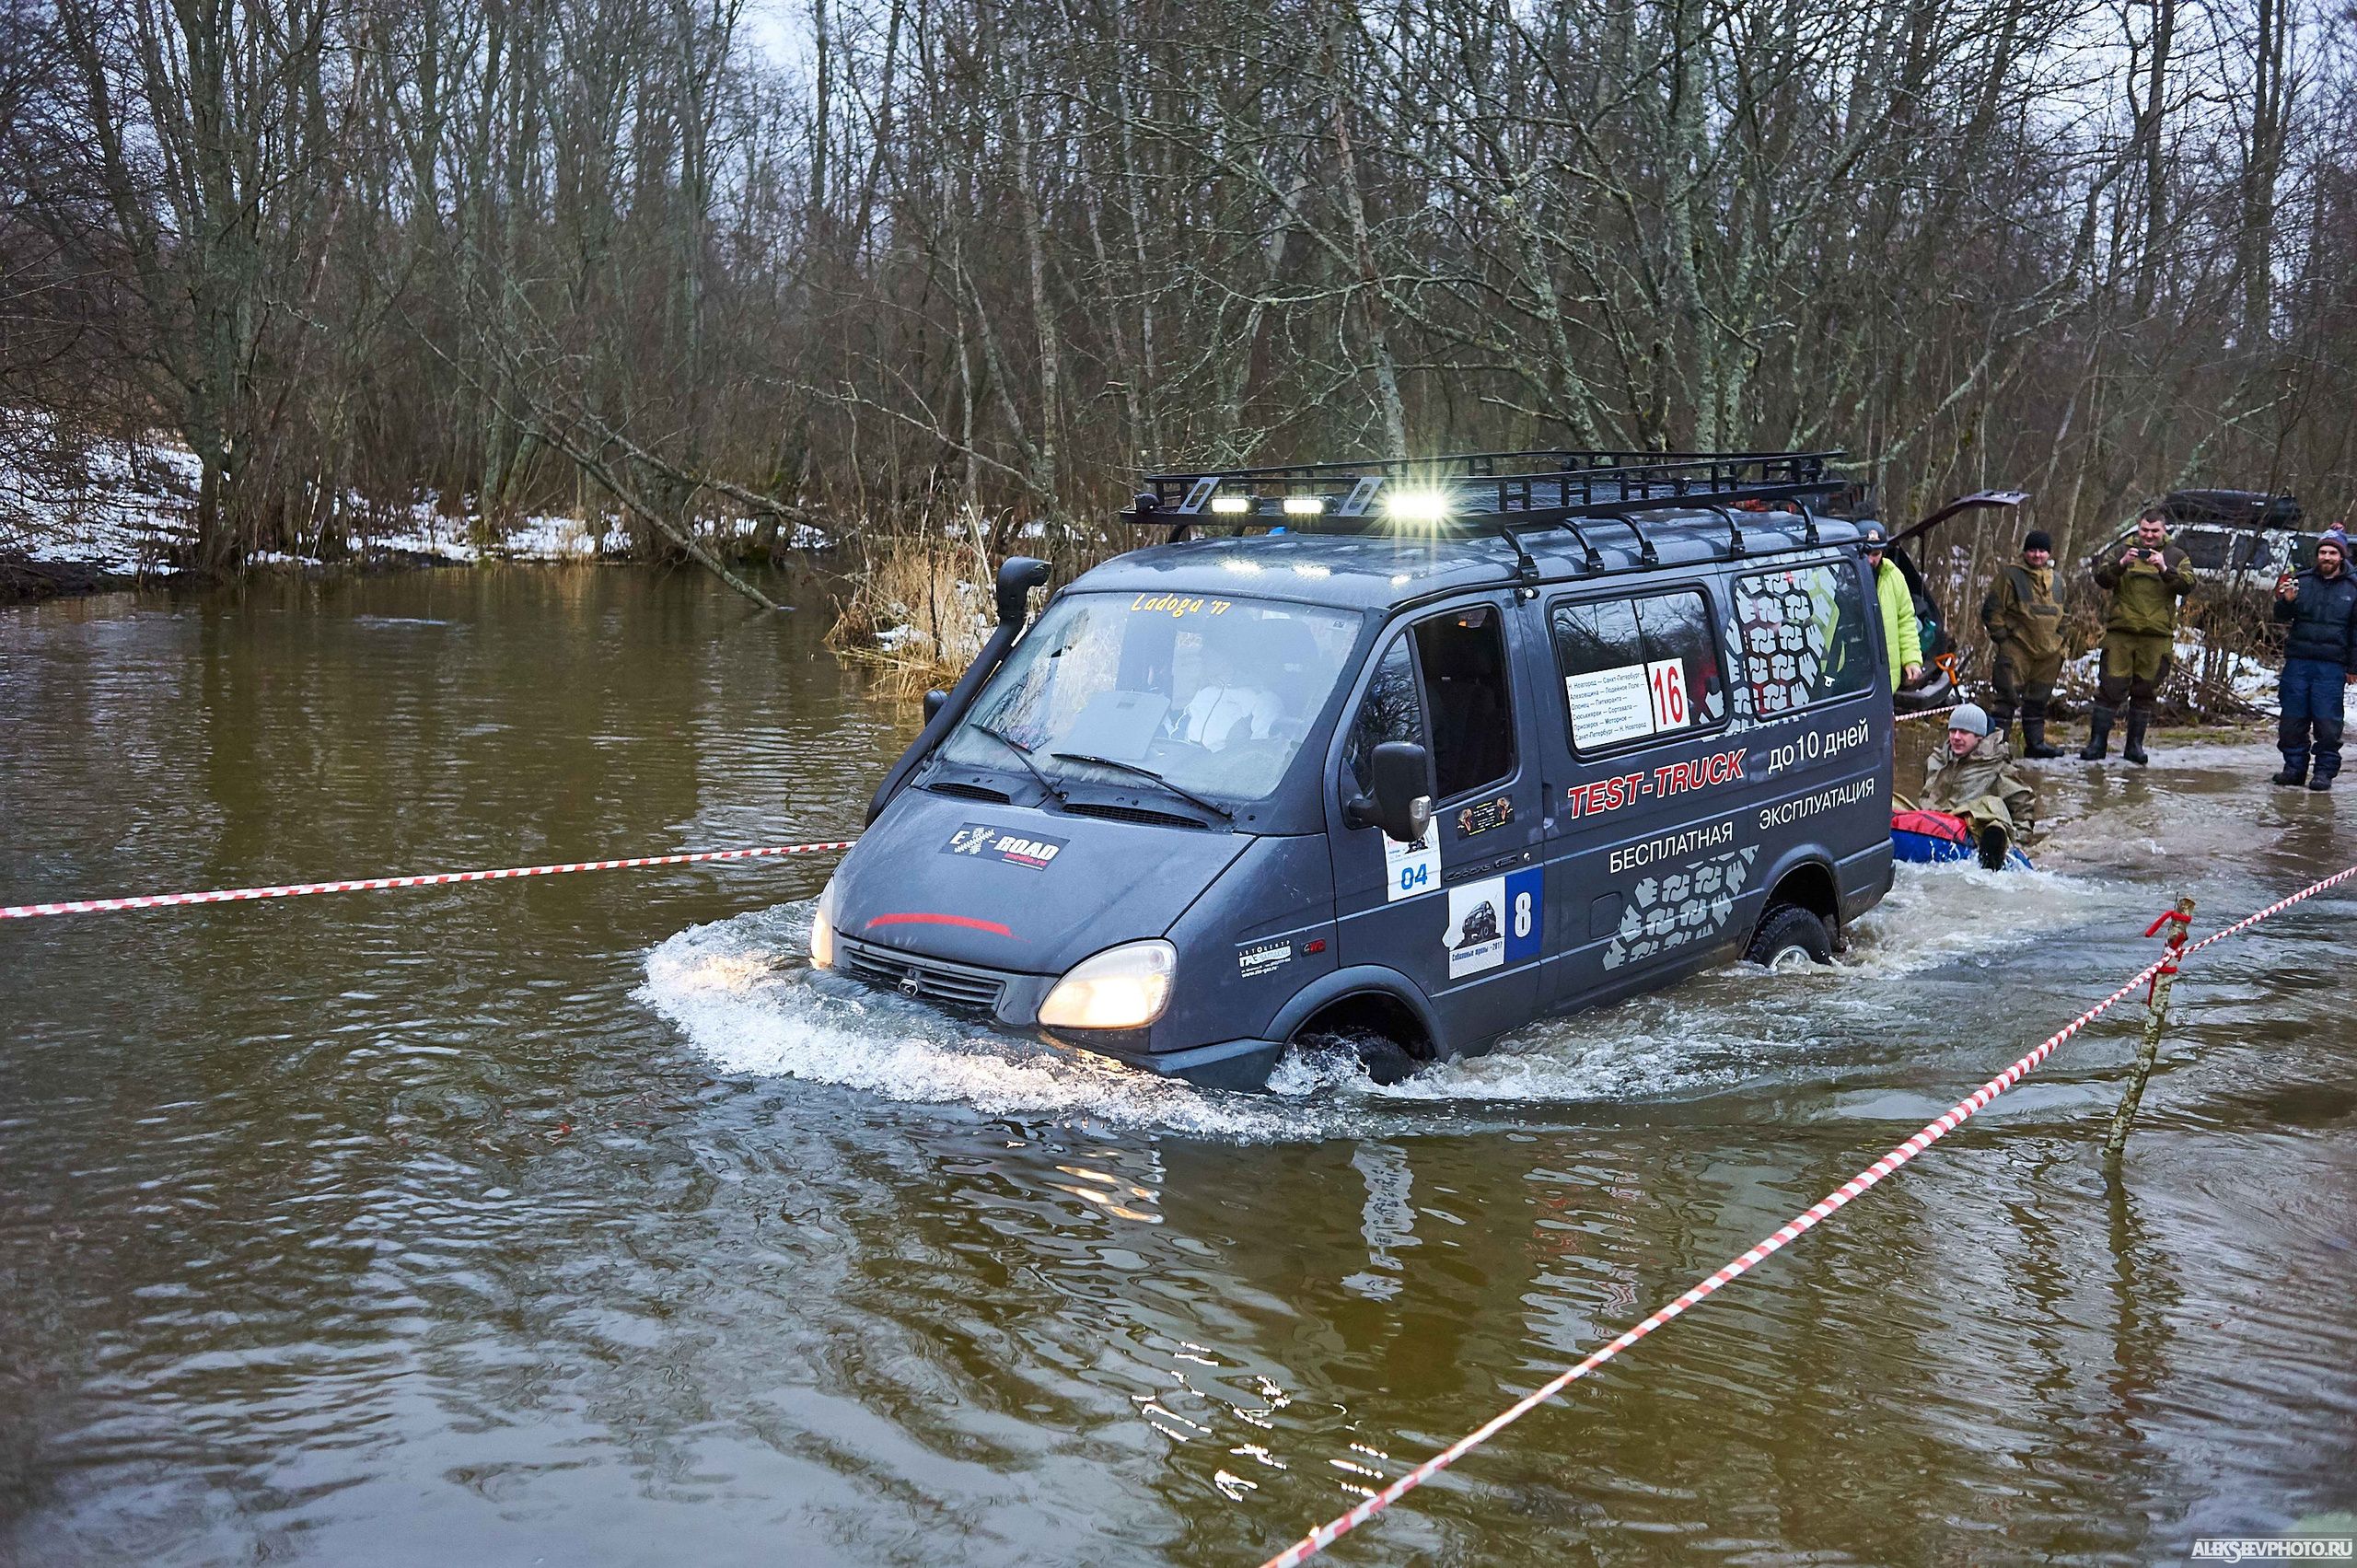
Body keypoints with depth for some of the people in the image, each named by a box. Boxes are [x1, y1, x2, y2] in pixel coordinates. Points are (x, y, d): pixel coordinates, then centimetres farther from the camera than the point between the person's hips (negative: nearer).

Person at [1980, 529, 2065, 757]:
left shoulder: (2056, 580, 15)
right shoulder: (2010, 576, -3)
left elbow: (2062, 616, 25)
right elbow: (1991, 610, -4)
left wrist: (2060, 644, 17)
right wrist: (2002, 638, -8)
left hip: (2048, 653, 6)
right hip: (2016, 650, -6)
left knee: (2038, 700, 12)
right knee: (2008, 697, -10)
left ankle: (2035, 743, 19)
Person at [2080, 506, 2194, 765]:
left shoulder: (2175, 557, 9)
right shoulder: (2124, 551, 10)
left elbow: (2187, 585, -8)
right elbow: (2102, 580, -4)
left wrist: (2165, 569, -24)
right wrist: (2121, 564, -21)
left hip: (2157, 636, 0)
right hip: (2120, 632, 0)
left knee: (2144, 691, 6)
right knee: (2111, 687, -4)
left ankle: (2135, 745, 14)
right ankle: (2097, 742, 0)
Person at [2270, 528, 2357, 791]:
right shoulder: (2302, 581, 8)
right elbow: (2281, 619, 10)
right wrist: (2286, 601, -12)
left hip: (2332, 665, -2)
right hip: (2297, 661, 2)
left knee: (2327, 720, -5)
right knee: (2292, 718, 3)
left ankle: (2325, 771, 4)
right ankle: (2294, 767, 13)